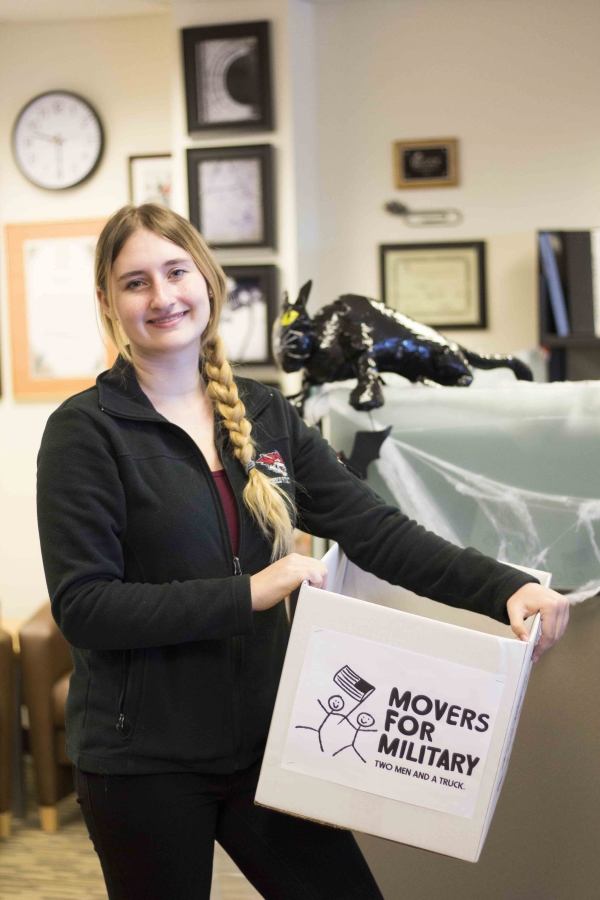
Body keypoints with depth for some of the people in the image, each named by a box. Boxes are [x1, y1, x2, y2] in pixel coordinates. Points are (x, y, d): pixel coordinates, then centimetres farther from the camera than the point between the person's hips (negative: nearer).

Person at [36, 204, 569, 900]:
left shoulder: (264, 415, 7)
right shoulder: (85, 431, -7)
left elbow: (373, 529, 0)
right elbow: (82, 607, -15)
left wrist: (504, 587, -14)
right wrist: (249, 593, -21)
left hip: (260, 737, 4)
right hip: (144, 759, -4)